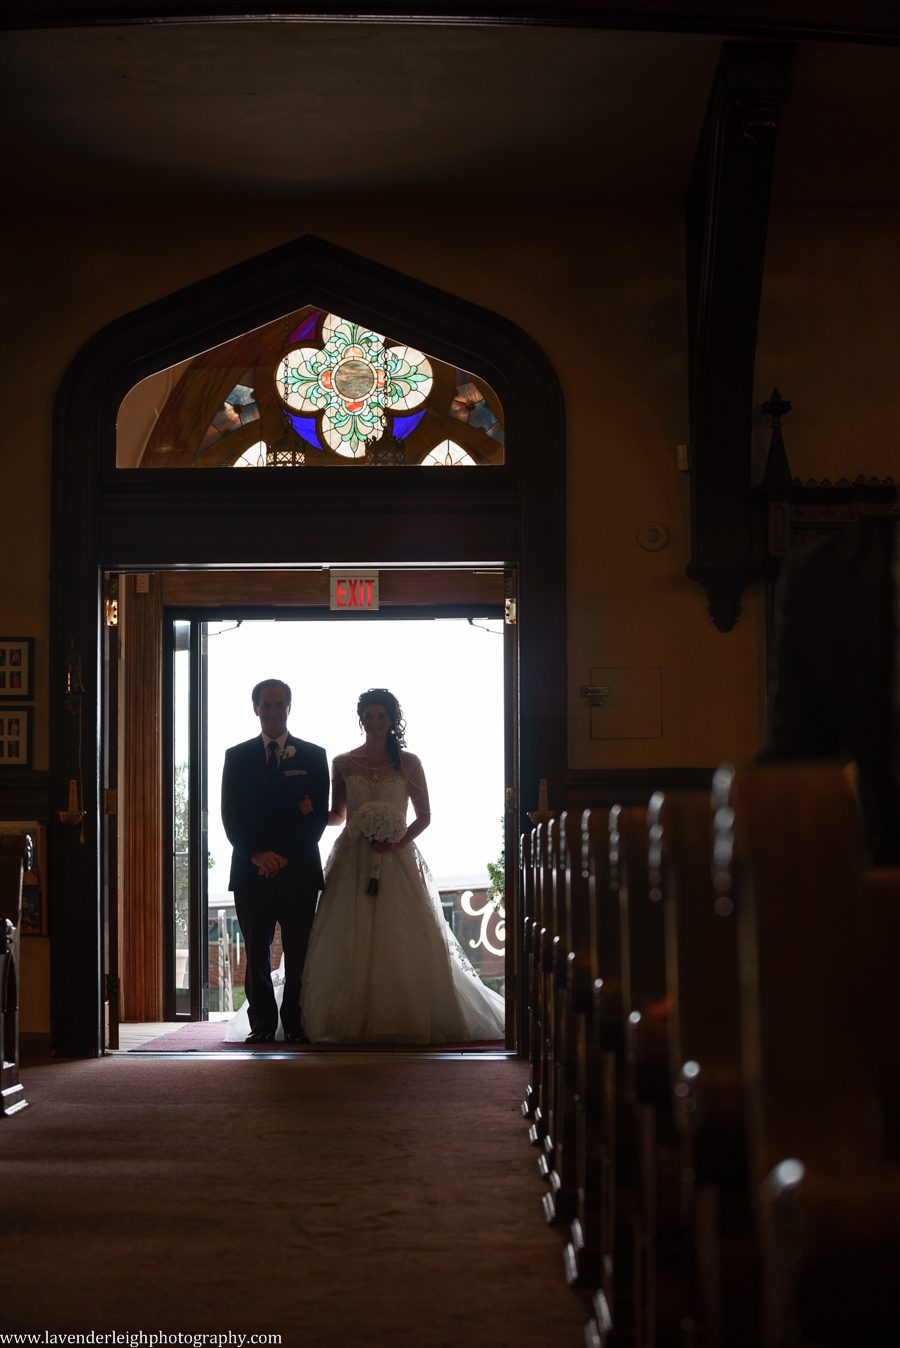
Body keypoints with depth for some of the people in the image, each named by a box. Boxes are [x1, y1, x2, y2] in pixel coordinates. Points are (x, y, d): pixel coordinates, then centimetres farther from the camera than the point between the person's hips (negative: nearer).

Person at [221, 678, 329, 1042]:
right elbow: (230, 815, 4)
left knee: (299, 954, -2)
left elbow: (320, 814, 3)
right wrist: (257, 854, -9)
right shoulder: (237, 757, 11)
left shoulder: (313, 756, 9)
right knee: (256, 954, 1)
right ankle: (262, 1024, 5)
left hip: (299, 870, -1)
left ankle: (295, 1025, 2)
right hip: (252, 870, 1)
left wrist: (287, 856, -7)